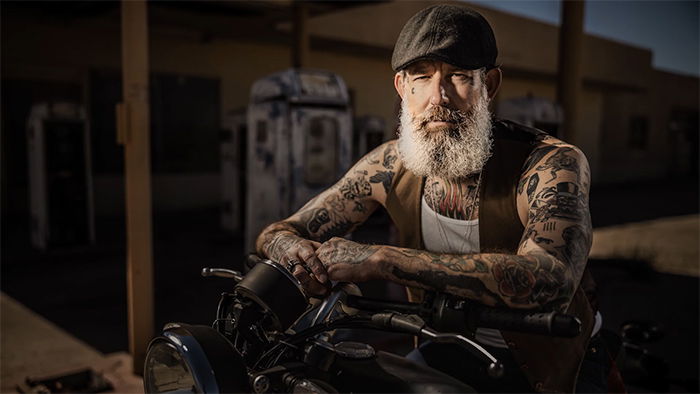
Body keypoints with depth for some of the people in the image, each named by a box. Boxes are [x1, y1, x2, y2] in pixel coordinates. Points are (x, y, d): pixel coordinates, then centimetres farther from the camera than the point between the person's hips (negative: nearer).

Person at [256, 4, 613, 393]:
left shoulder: (553, 162, -23)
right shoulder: (391, 166, -12)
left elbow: (550, 281, -41)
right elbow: (277, 232, -5)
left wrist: (379, 259, -44)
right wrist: (294, 251, -32)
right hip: (451, 351, 2)